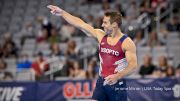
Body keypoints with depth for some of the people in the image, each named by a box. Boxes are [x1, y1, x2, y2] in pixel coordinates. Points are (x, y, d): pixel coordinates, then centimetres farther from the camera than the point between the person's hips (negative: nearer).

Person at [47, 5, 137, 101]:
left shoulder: (127, 42, -11)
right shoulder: (101, 35, 6)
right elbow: (81, 24, 8)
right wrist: (62, 13, 8)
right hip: (101, 82, 5)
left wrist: (117, 76, -34)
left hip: (117, 84, -5)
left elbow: (133, 64, -19)